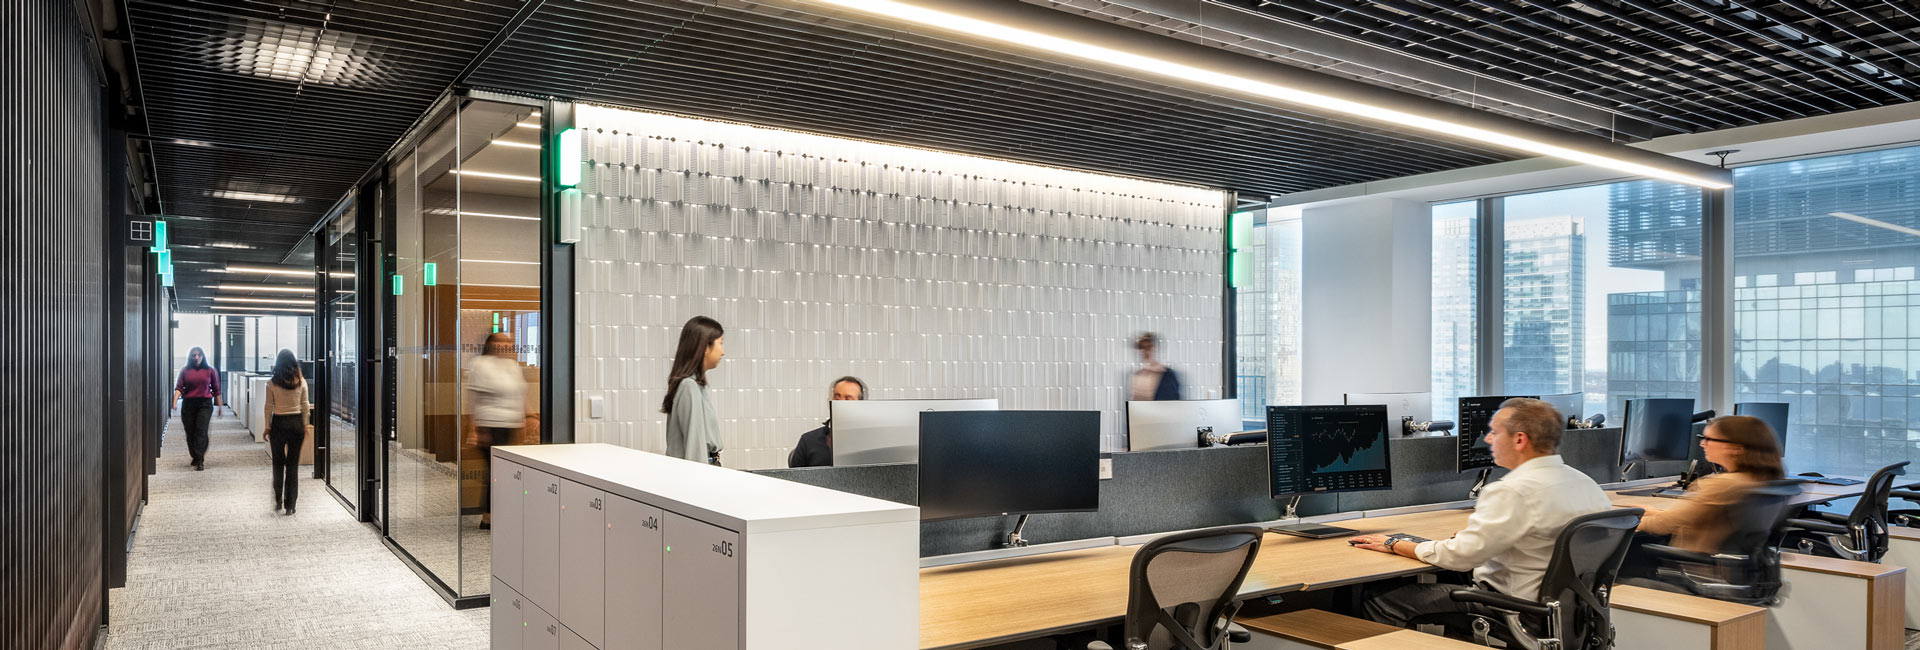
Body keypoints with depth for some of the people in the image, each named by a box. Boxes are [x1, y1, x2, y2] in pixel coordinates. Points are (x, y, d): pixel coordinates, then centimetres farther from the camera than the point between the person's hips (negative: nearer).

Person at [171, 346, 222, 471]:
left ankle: (200, 461, -14)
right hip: (188, 404, 2)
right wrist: (174, 401, -16)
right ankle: (194, 457, 25)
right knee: (190, 432, 7)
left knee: (201, 431, -12)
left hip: (205, 404, -2)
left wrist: (219, 406, 8)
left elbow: (216, 390, 9)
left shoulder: (210, 371, 6)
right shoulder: (185, 371, 8)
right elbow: (179, 388, -1)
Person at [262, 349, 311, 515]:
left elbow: (268, 407, -4)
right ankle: (290, 506, 5)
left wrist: (267, 427, 5)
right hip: (296, 423, 1)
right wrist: (304, 426, 10)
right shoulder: (301, 382, -3)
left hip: (278, 423, -1)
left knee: (278, 463, 15)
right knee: (293, 464, 5)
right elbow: (305, 406, 0)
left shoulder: (272, 383, -6)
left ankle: (278, 501, 18)